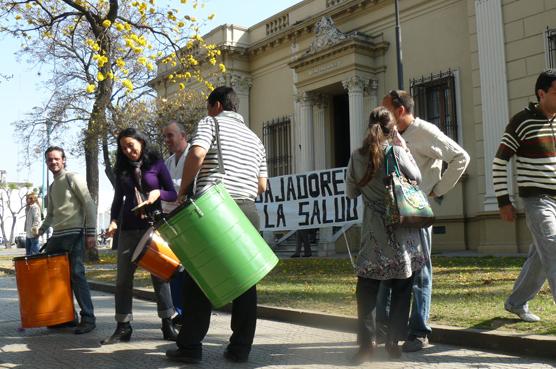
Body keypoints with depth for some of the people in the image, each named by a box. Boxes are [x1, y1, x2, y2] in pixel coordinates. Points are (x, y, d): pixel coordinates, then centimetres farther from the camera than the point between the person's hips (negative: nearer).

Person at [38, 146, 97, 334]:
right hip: (57, 236, 8)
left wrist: (91, 233, -15)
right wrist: (42, 228, 10)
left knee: (76, 274, -13)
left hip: (74, 234, -8)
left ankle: (88, 318, -7)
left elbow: (89, 205, -8)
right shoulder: (51, 188, 21)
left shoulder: (73, 178, -1)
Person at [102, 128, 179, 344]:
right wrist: (113, 220, 0)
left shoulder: (156, 164, 3)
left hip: (153, 226, -3)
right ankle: (123, 327, 8)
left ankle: (168, 325, 8)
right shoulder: (122, 169, 12)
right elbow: (118, 199, 15)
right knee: (123, 278, 1)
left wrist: (158, 193, -17)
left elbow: (173, 194, 3)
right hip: (128, 229, 3)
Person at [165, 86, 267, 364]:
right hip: (247, 211, 5)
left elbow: (197, 153, -13)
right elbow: (262, 185, 17)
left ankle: (190, 347, 5)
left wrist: (183, 189, -4)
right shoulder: (254, 138, 23)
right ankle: (241, 348, 8)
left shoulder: (211, 123, 7)